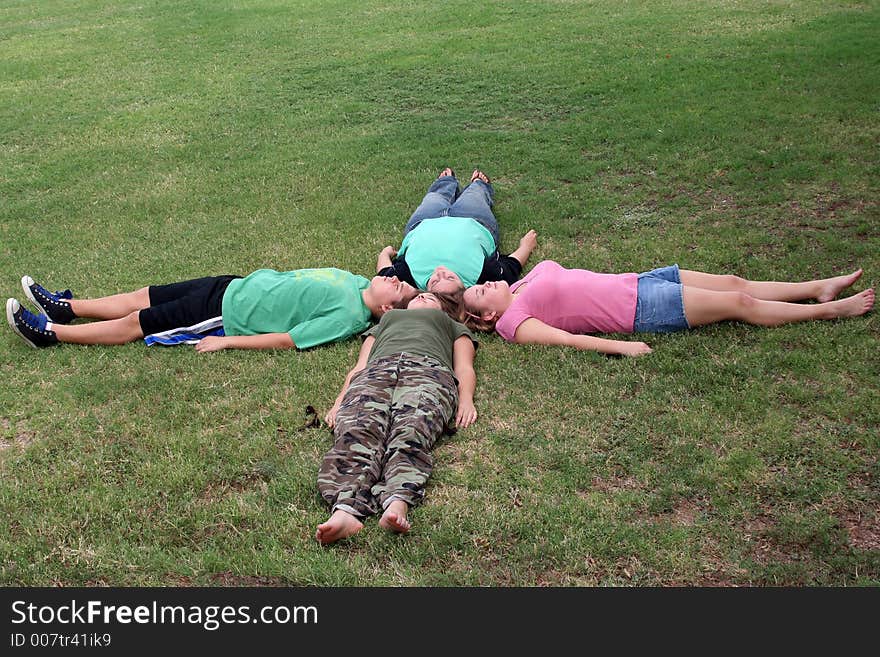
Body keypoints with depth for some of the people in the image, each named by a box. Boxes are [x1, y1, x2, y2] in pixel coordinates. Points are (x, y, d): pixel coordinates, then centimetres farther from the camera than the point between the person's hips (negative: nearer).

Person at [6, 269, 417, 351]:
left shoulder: (349, 317, -24)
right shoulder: (356, 282, 1)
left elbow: (286, 340, -24)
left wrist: (227, 341, -21)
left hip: (227, 317, -8)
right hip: (235, 286, 8)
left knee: (135, 323, 0)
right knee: (145, 297, 15)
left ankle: (49, 332, 15)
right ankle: (64, 307, 33)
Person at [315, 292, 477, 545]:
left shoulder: (454, 326, 43)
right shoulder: (383, 322, 47)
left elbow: (465, 369, 24)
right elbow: (359, 368, 30)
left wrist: (466, 398, 0)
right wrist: (340, 400, 9)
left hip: (429, 370, -1)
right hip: (377, 370, 1)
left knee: (411, 431, -37)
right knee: (357, 431, -34)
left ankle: (398, 503, -62)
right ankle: (346, 509, -58)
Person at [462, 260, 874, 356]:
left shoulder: (518, 288, 10)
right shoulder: (513, 322, -14)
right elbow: (567, 339, -24)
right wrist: (619, 346, -31)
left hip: (635, 283, 8)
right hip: (639, 310, -8)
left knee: (734, 283, 8)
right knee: (739, 303, -4)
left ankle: (820, 288, 23)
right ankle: (830, 310, 11)